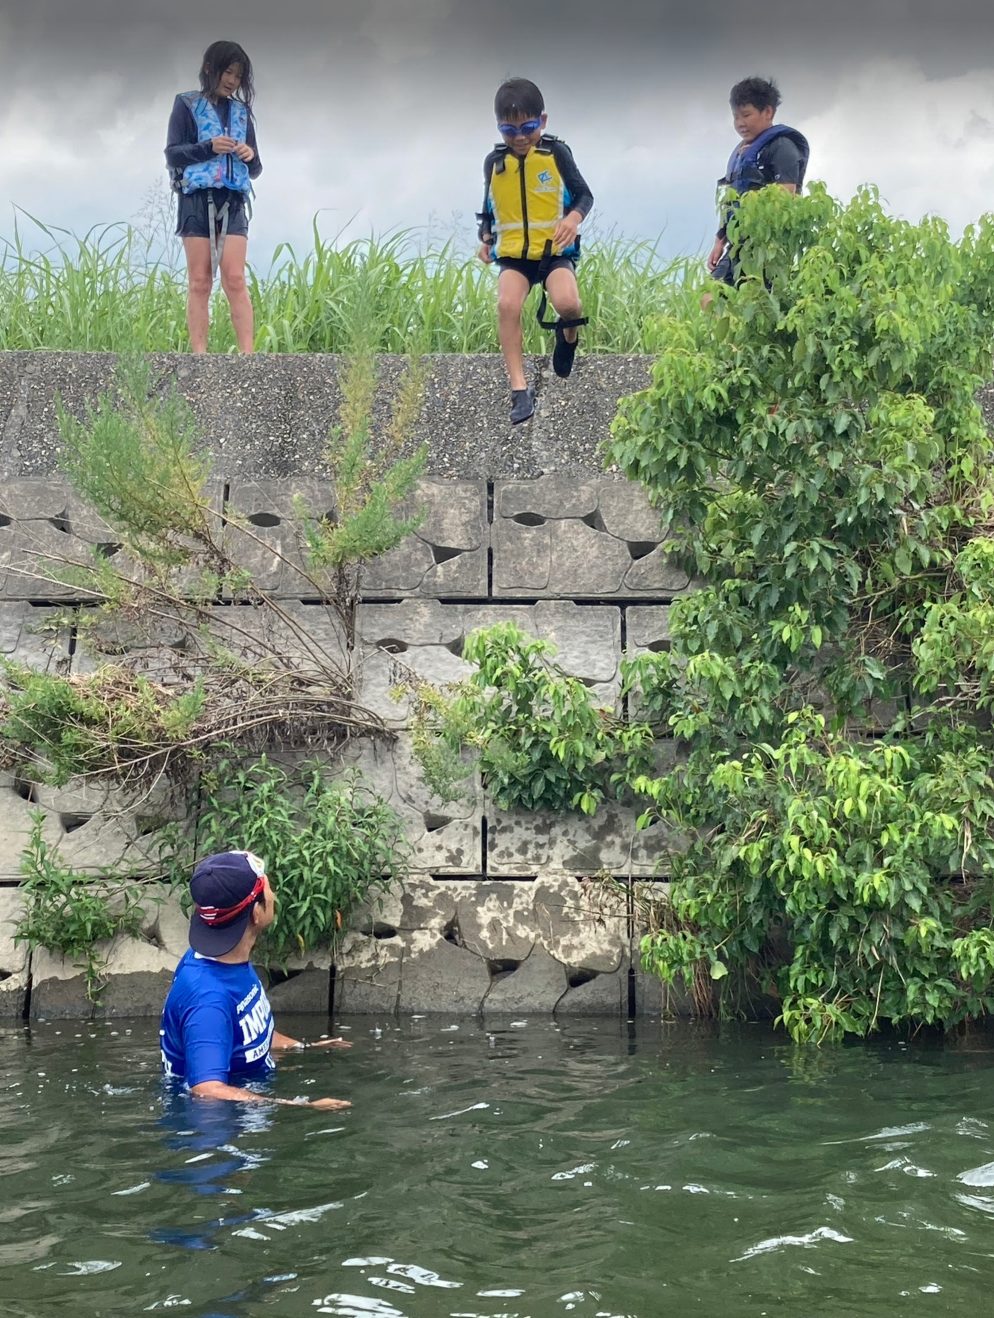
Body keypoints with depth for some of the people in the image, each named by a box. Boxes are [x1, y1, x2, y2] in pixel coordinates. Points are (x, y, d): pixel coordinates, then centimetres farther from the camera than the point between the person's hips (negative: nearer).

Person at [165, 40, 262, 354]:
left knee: (235, 280, -8)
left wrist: (251, 156, -3)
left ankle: (247, 355, -14)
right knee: (199, 282, -4)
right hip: (196, 198, -3)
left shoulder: (241, 112, 18)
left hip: (233, 201, 3)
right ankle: (199, 356, -5)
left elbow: (255, 170, 20)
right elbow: (172, 153, -1)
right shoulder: (187, 105, 7)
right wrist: (209, 147, -15)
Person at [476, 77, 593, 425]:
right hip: (512, 253, 2)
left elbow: (583, 195, 3)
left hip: (555, 250, -2)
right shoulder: (494, 162, 5)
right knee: (507, 304, -26)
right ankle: (519, 390, -21)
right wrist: (485, 239, 0)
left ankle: (568, 334, 13)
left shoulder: (556, 154, -2)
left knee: (567, 304, -28)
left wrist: (575, 217, -18)